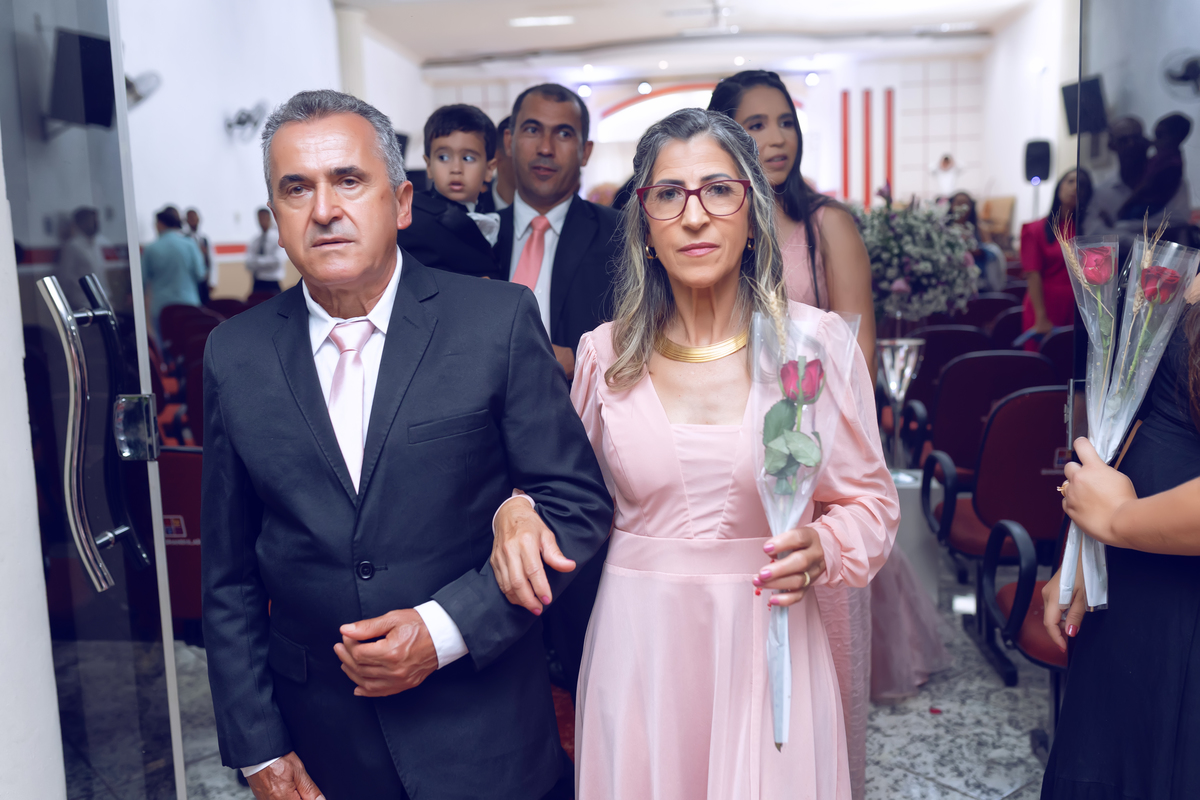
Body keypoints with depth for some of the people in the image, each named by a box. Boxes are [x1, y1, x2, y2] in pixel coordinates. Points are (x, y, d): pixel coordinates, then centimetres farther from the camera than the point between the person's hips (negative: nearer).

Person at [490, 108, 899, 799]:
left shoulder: (819, 340, -5)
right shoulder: (606, 354, 1)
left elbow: (871, 500, 1)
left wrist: (823, 549, -19)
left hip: (765, 644, -1)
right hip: (637, 645, 2)